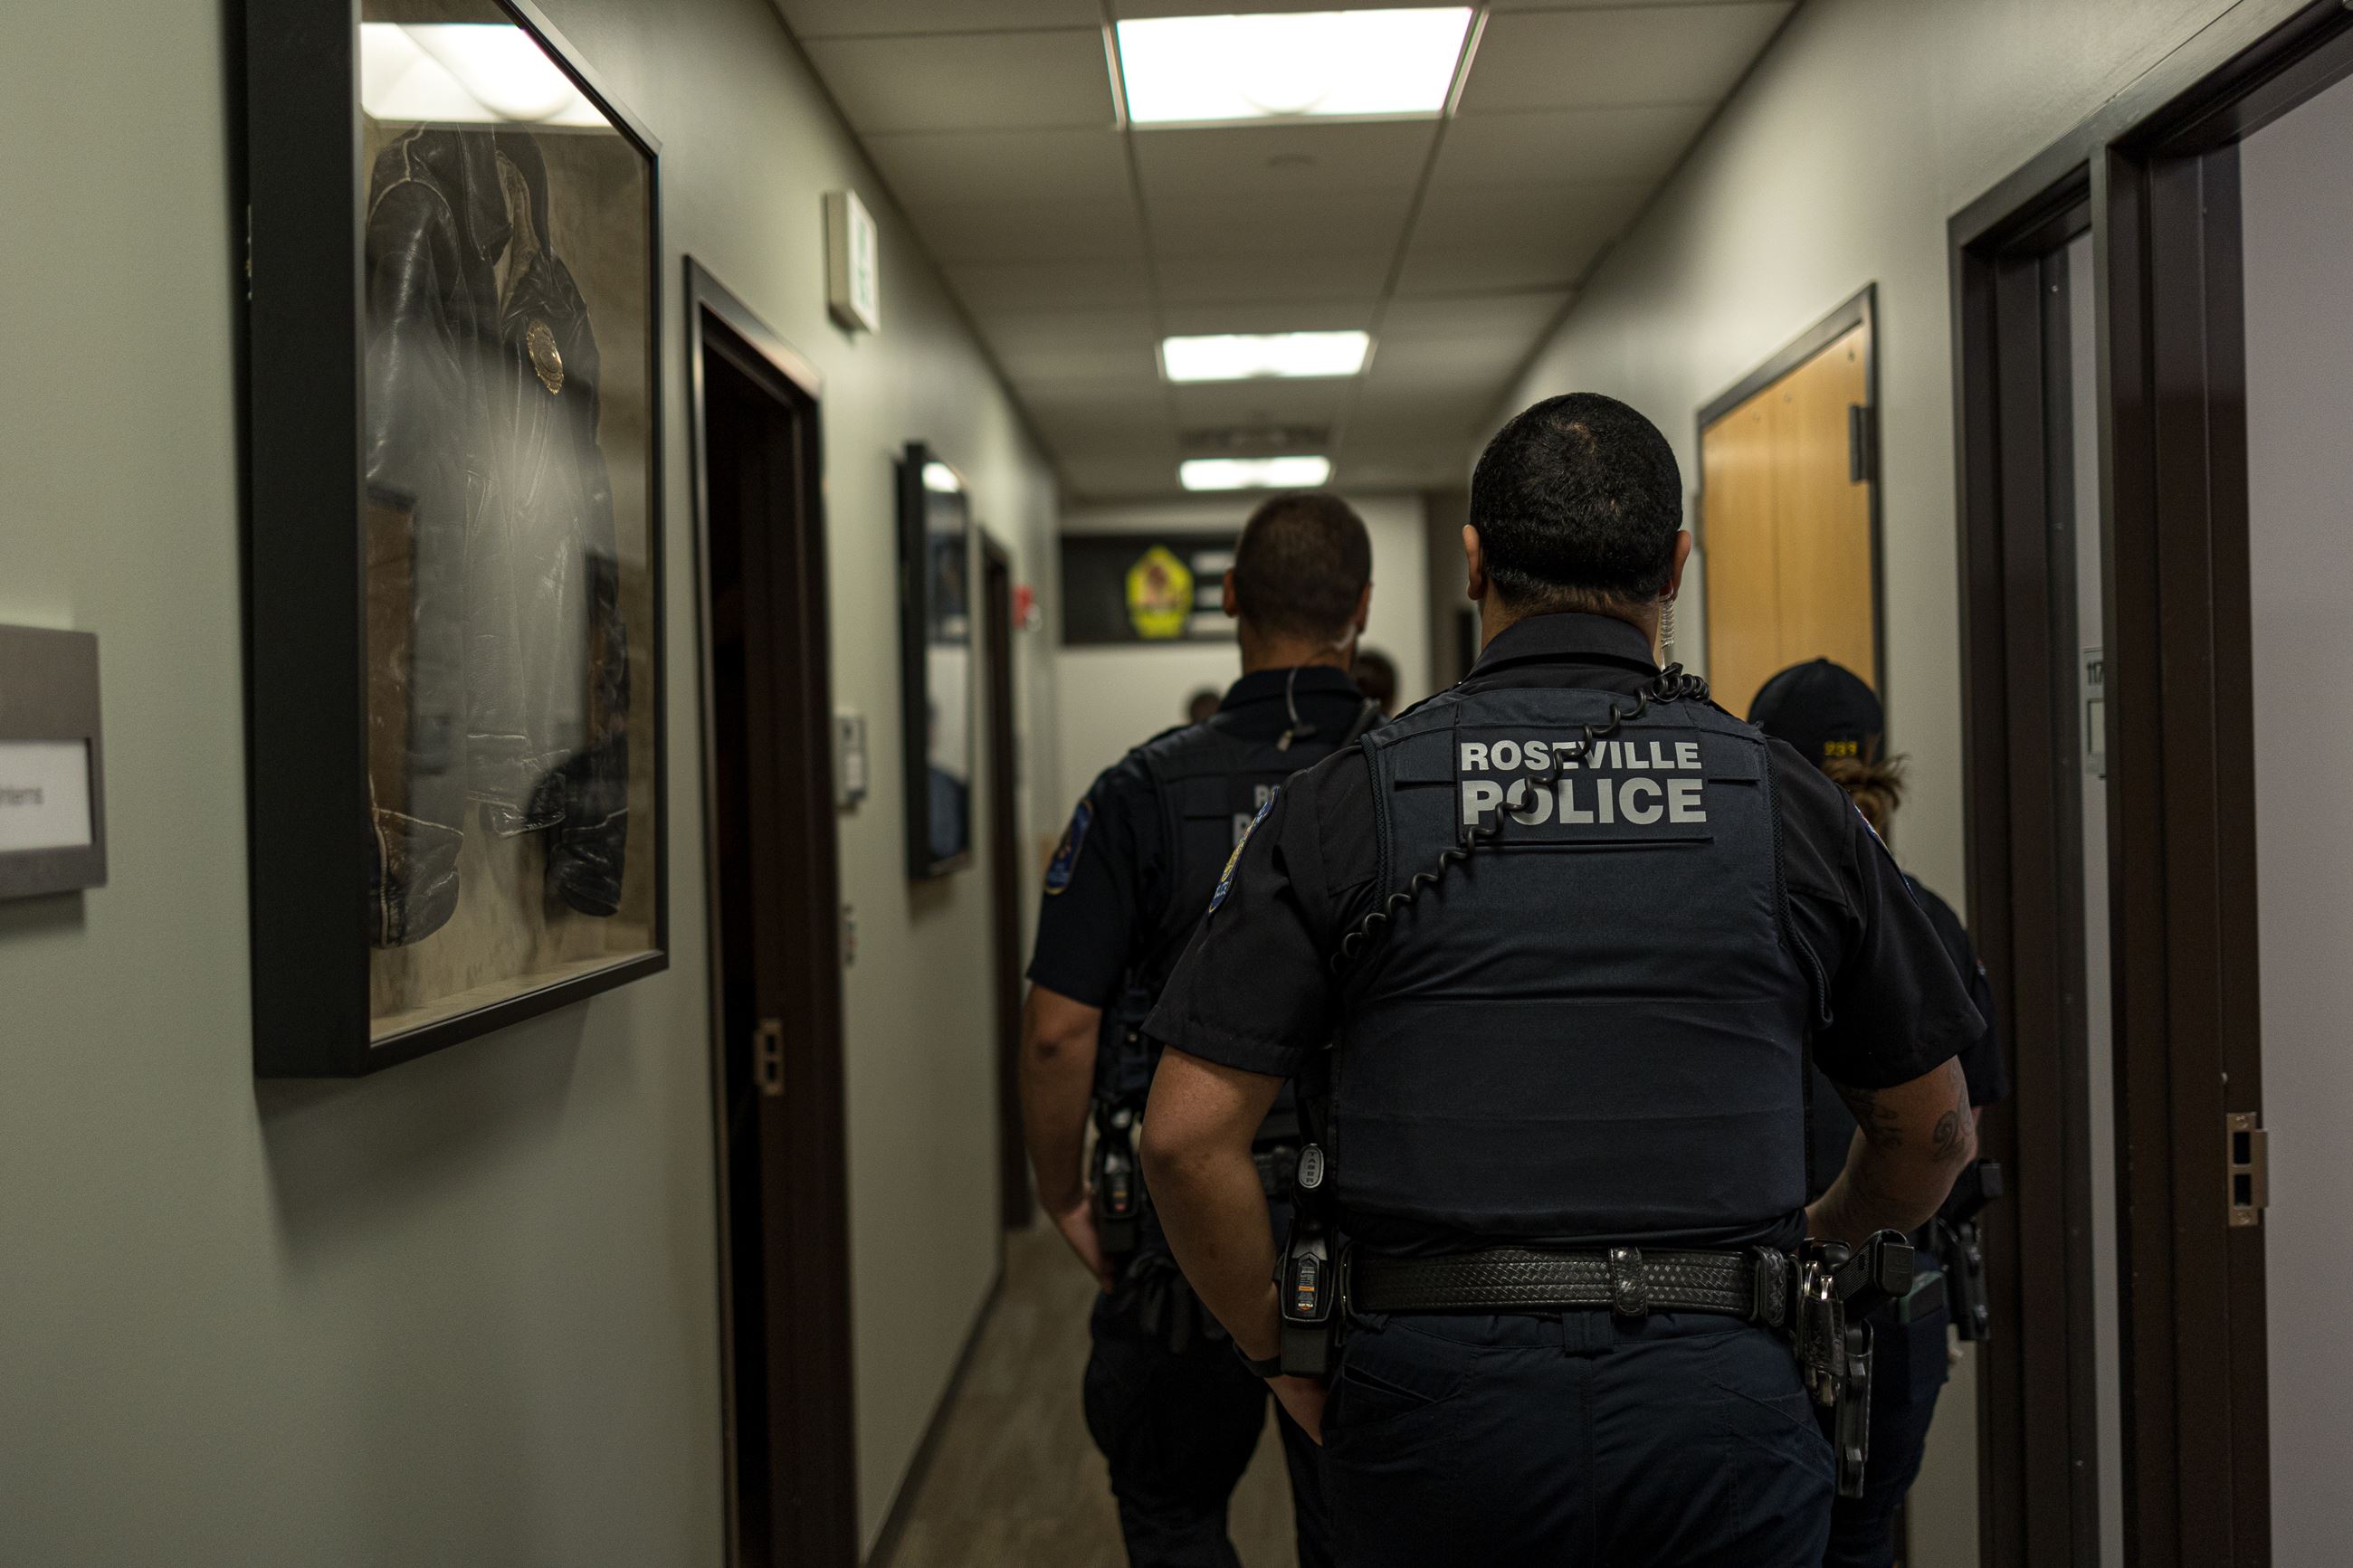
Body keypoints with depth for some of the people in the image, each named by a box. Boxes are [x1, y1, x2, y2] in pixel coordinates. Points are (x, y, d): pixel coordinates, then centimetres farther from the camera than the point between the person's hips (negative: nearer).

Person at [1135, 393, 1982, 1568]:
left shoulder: (1347, 802, -2)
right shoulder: (1786, 803, 2)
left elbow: (1189, 1130, -6)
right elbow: (1931, 1131, 12)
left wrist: (1282, 1357, 8)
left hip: (1434, 1399, 0)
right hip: (1717, 1401, 1)